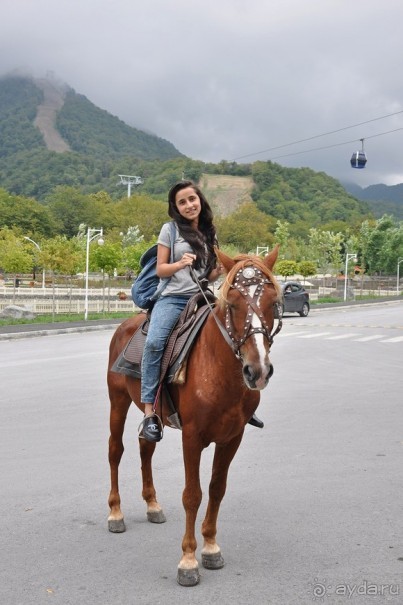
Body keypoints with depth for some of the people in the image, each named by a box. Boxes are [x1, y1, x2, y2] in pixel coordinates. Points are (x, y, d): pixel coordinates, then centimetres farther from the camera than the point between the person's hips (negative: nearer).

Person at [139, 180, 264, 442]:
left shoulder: (210, 234, 16)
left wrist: (220, 270, -4)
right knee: (154, 342, -30)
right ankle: (149, 413, -27)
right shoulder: (170, 229, 4)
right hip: (172, 298, -4)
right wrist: (181, 263, -17)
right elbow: (161, 270, 1)